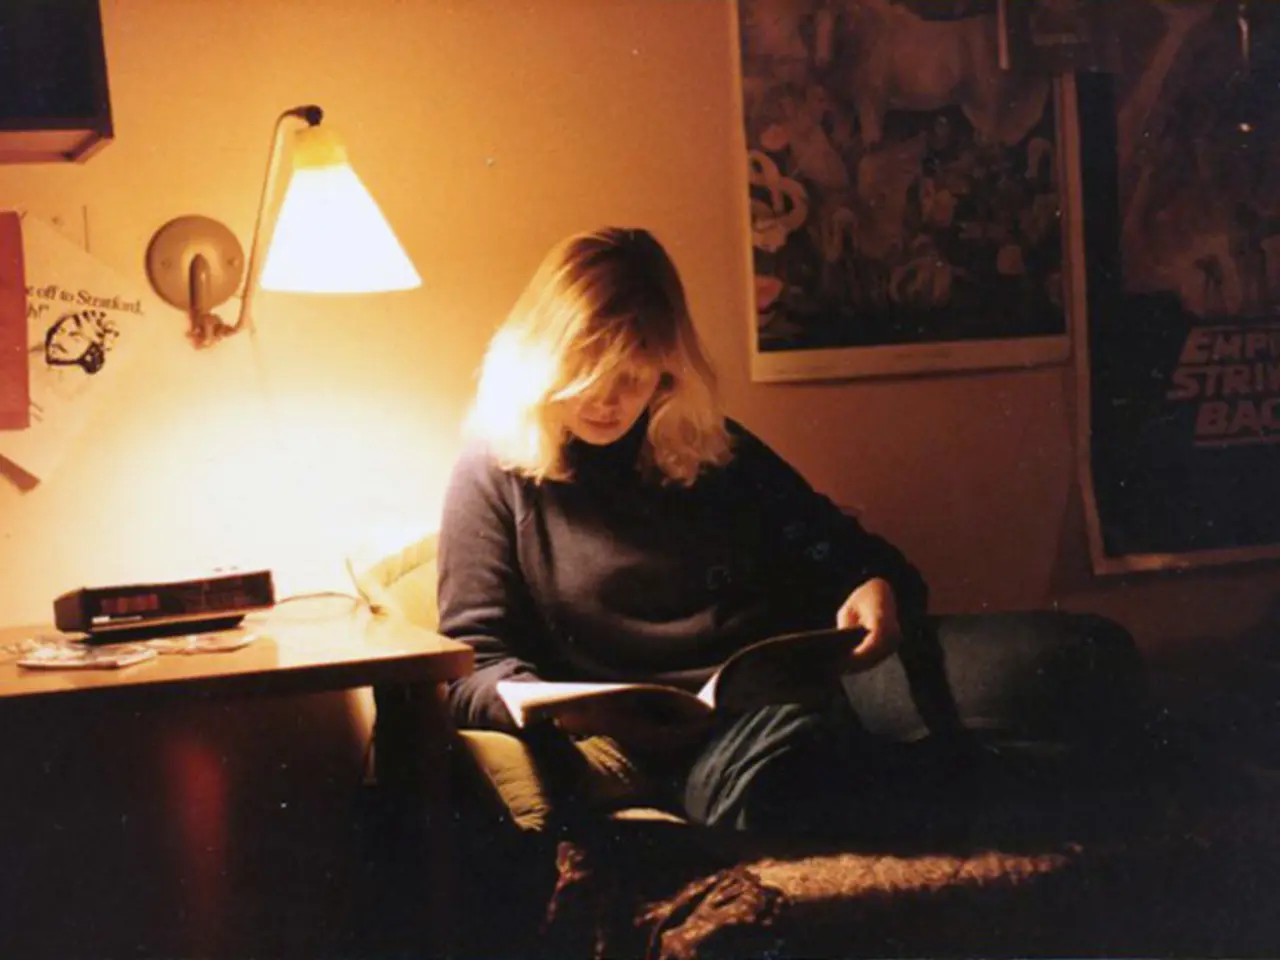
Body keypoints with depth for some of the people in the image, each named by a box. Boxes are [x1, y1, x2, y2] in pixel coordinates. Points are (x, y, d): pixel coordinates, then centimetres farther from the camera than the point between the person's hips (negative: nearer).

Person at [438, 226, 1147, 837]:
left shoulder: (712, 448, 19)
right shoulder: (498, 475, 7)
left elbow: (836, 544, 23)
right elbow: (474, 668, 4)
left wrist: (880, 586, -3)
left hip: (819, 673, 6)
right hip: (688, 739, -5)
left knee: (1086, 653, -19)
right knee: (783, 764, -44)